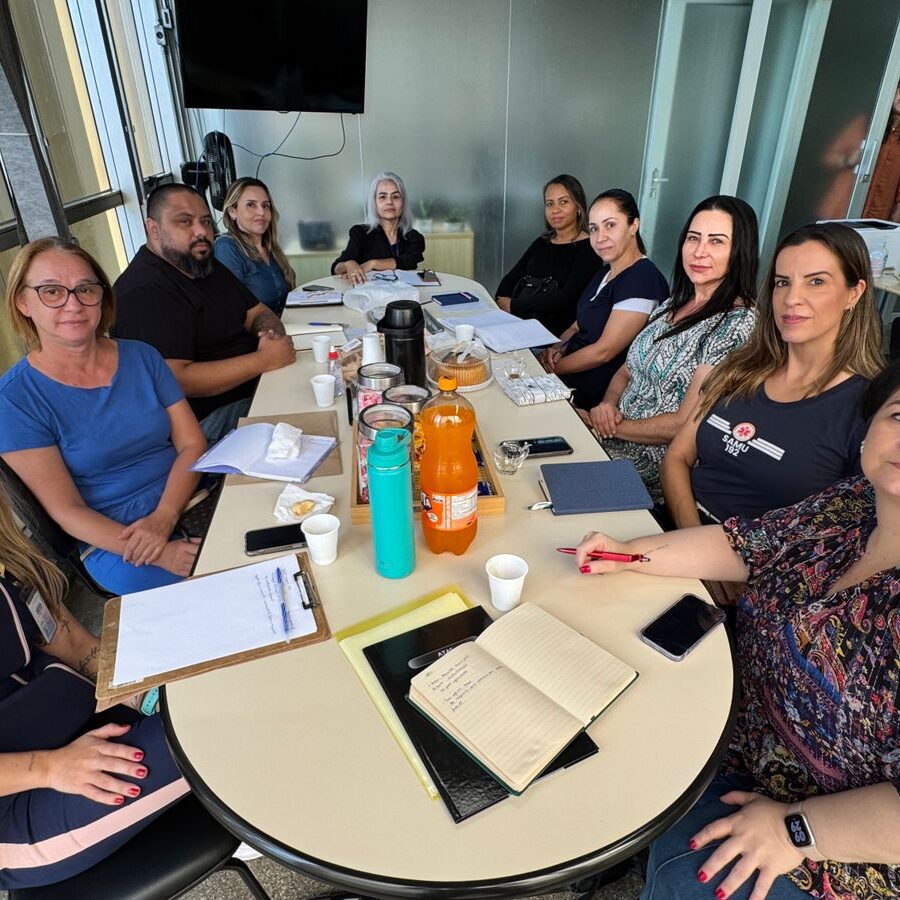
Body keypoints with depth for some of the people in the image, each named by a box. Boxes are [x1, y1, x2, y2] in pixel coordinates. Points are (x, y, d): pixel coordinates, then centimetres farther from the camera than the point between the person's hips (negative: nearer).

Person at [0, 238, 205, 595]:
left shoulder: (142, 357, 6)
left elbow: (192, 444, 3)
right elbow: (66, 509, -8)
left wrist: (163, 517, -15)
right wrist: (159, 552, -21)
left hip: (190, 499, 4)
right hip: (112, 540, -4)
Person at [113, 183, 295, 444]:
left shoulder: (207, 265, 14)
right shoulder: (144, 292, -18)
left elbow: (258, 313, 16)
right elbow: (174, 380, -27)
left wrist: (273, 335, -10)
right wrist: (264, 359, -24)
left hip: (252, 388, 9)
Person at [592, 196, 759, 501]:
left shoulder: (738, 323, -16)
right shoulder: (673, 305, 10)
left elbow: (685, 424, -19)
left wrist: (611, 425, -13)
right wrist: (607, 406, -6)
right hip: (614, 436, 8)